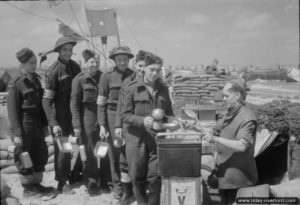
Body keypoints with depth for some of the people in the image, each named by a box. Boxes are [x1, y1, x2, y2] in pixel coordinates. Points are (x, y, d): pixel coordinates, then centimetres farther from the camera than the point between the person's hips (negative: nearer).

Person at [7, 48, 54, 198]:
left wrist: (44, 124, 13)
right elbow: (12, 109, -13)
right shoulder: (16, 83, -12)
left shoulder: (36, 78, 9)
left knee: (41, 155, 13)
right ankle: (27, 188, 20)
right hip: (24, 125, -7)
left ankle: (36, 184, 28)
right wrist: (16, 133, -17)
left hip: (37, 124, 7)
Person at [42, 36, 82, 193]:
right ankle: (61, 183, 20)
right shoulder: (53, 72, -14)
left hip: (76, 113, 6)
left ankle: (74, 175, 32)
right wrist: (54, 124, -22)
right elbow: (46, 100, -15)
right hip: (61, 116, -6)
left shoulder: (75, 66, 4)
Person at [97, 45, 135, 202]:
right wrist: (102, 125, -7)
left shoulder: (133, 75, 4)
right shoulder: (107, 76, -3)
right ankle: (117, 186, 19)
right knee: (115, 152, 5)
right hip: (113, 116, -1)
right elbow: (101, 103, -2)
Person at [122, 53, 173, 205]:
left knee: (155, 177, 1)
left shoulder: (163, 89, 8)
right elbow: (125, 114, -3)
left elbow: (169, 113, 17)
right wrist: (142, 120, -19)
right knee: (137, 176, 9)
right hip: (137, 138, -1)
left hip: (158, 138, 2)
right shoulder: (133, 88, -2)